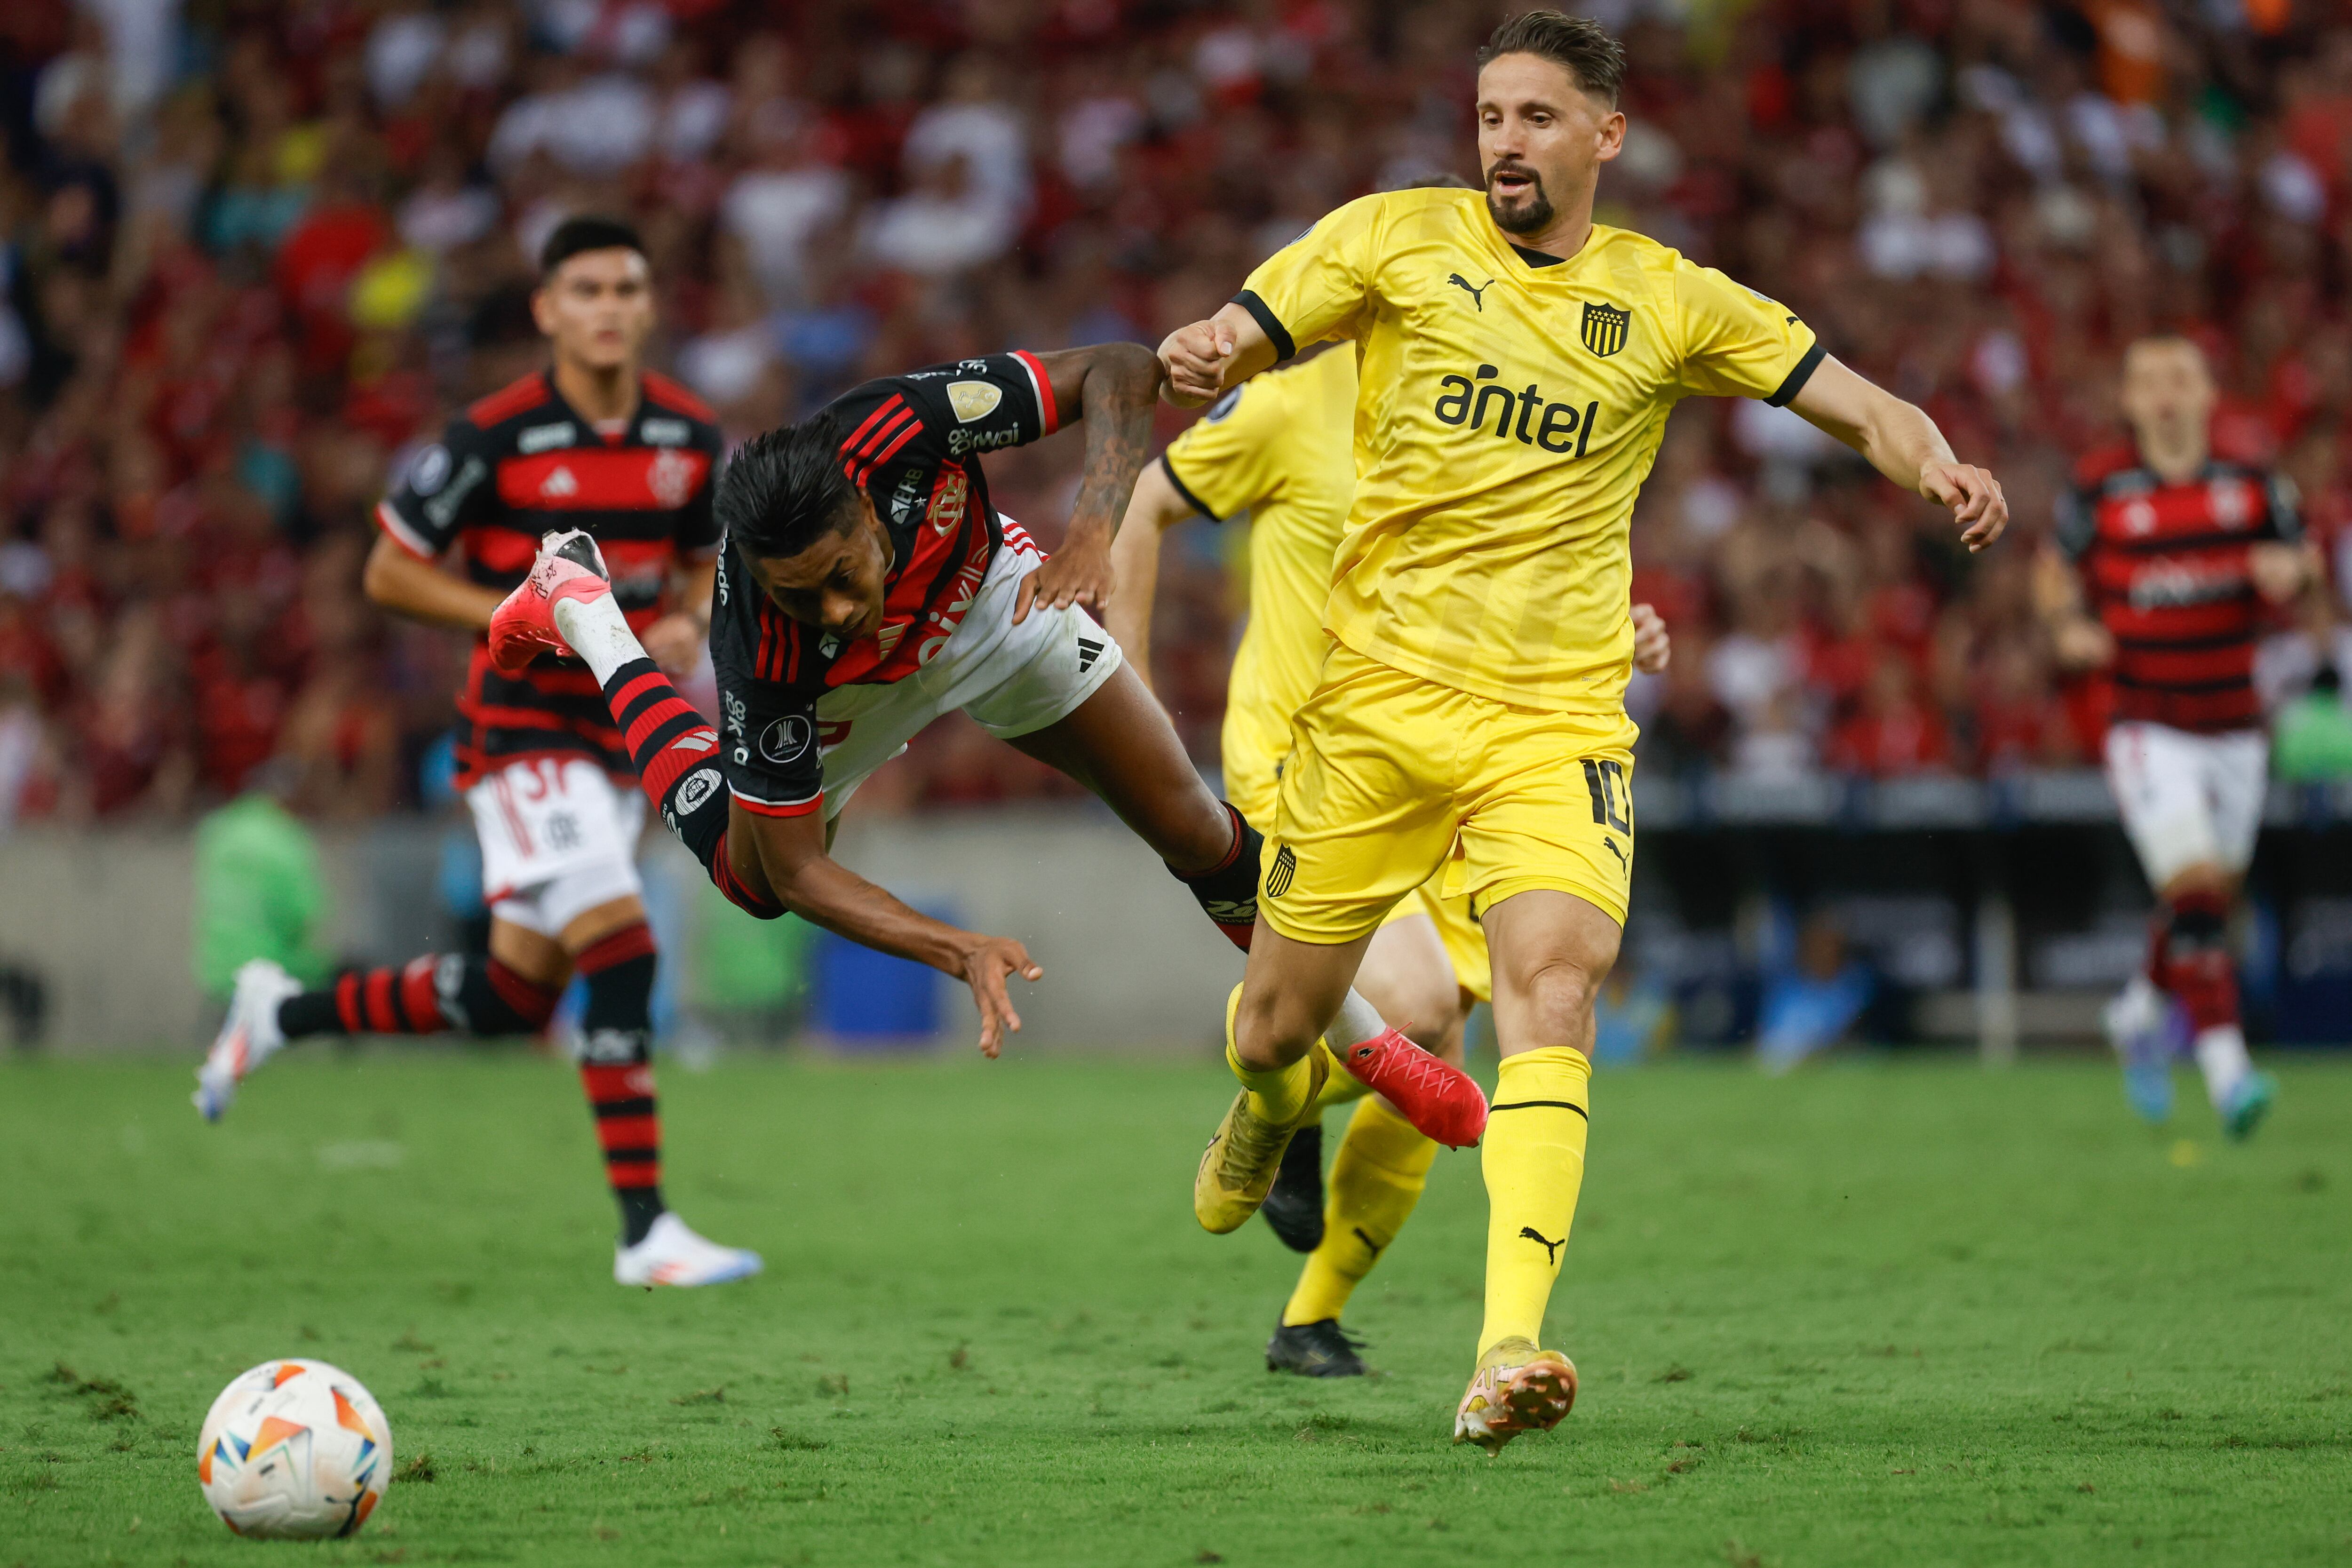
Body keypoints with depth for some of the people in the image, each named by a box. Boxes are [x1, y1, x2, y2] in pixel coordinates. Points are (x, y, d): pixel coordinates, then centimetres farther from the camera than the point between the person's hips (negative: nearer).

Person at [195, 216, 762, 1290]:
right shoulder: (494, 438, -12)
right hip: (523, 729, -6)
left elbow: (704, 561, 19)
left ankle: (283, 1014, 33)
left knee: (514, 997, 10)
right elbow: (390, 570, -5)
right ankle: (645, 1233, -17)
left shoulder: (690, 438, 2)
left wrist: (690, 622, -5)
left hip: (622, 737, 6)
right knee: (620, 955, -20)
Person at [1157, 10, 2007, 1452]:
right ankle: (1274, 1103, 50)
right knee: (1283, 1016, 9)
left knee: (1554, 996, -22)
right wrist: (1201, 361, -23)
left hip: (1555, 721, -1)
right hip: (1376, 697, 1)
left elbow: (1857, 402, 5)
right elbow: (1228, 346, 2)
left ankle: (1508, 1355, -31)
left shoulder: (1669, 302, 5)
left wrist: (1940, 469, -18)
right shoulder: (1399, 239, 3)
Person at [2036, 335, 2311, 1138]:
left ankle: (2142, 1011, 41)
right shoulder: (2099, 487, -2)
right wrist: (2070, 626, -8)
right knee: (2194, 892, -18)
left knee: (2213, 899, 13)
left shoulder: (2253, 484, 2)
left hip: (2235, 730, 4)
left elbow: (2300, 555, 13)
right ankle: (2226, 1068, -20)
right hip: (2148, 730, -3)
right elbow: (2058, 565, 11)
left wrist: (2291, 568, -11)